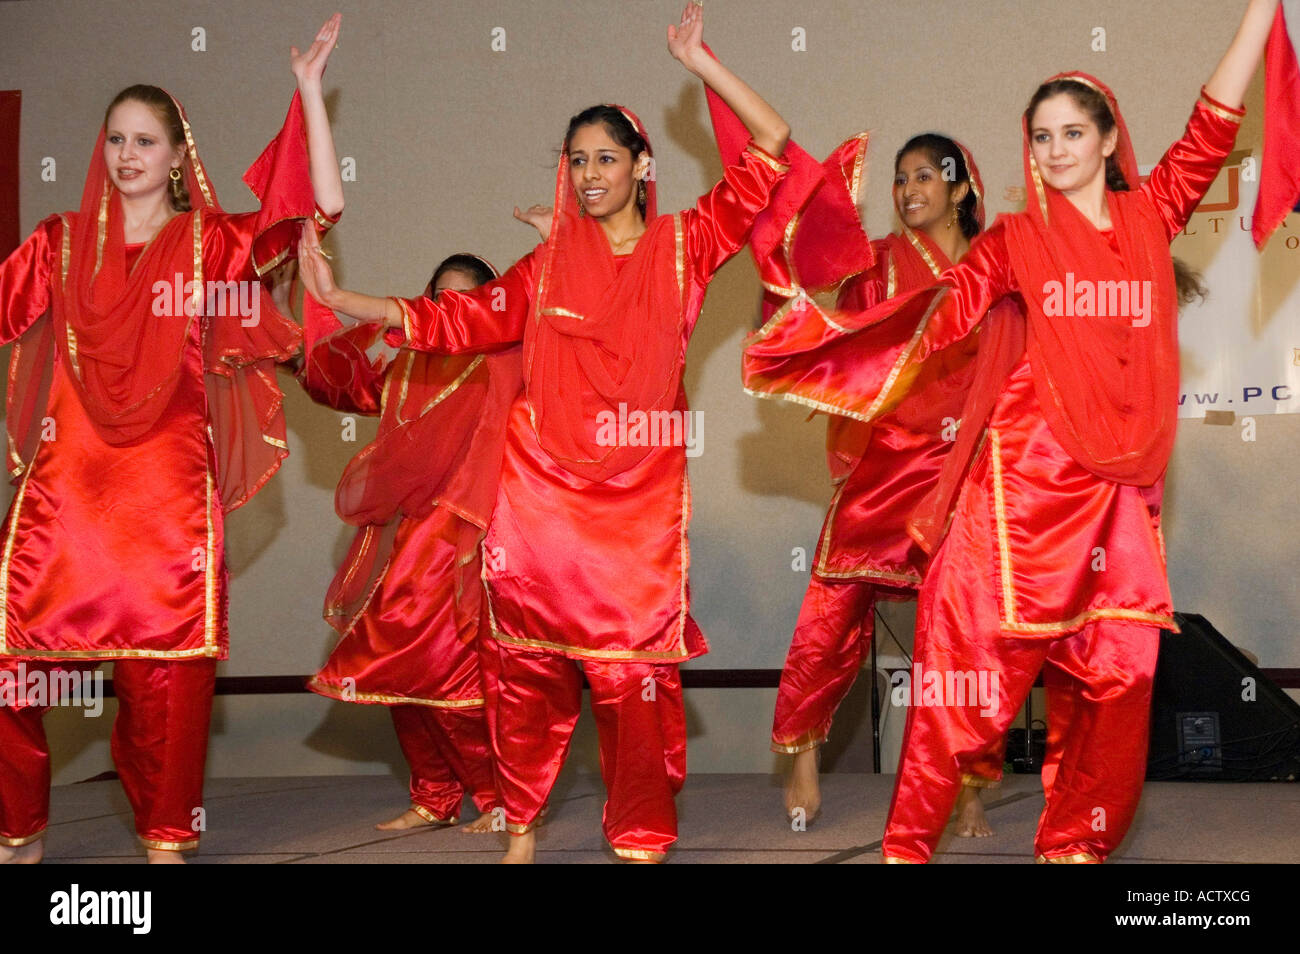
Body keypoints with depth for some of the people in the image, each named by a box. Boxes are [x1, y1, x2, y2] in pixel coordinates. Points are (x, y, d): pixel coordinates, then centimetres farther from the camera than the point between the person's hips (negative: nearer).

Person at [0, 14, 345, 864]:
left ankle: (167, 836, 13)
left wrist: (310, 87, -4)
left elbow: (323, 206, -2)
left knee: (167, 666, -3)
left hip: (169, 490, -1)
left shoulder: (212, 243, 7)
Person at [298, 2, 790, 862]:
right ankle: (521, 825, 15)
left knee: (633, 669, -5)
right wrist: (343, 299, 2)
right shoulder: (549, 264, 13)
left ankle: (642, 838, 7)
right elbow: (464, 320, 8)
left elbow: (772, 149, 5)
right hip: (541, 487, 2)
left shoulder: (683, 245, 8)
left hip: (639, 498, -2)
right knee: (529, 662, 1)